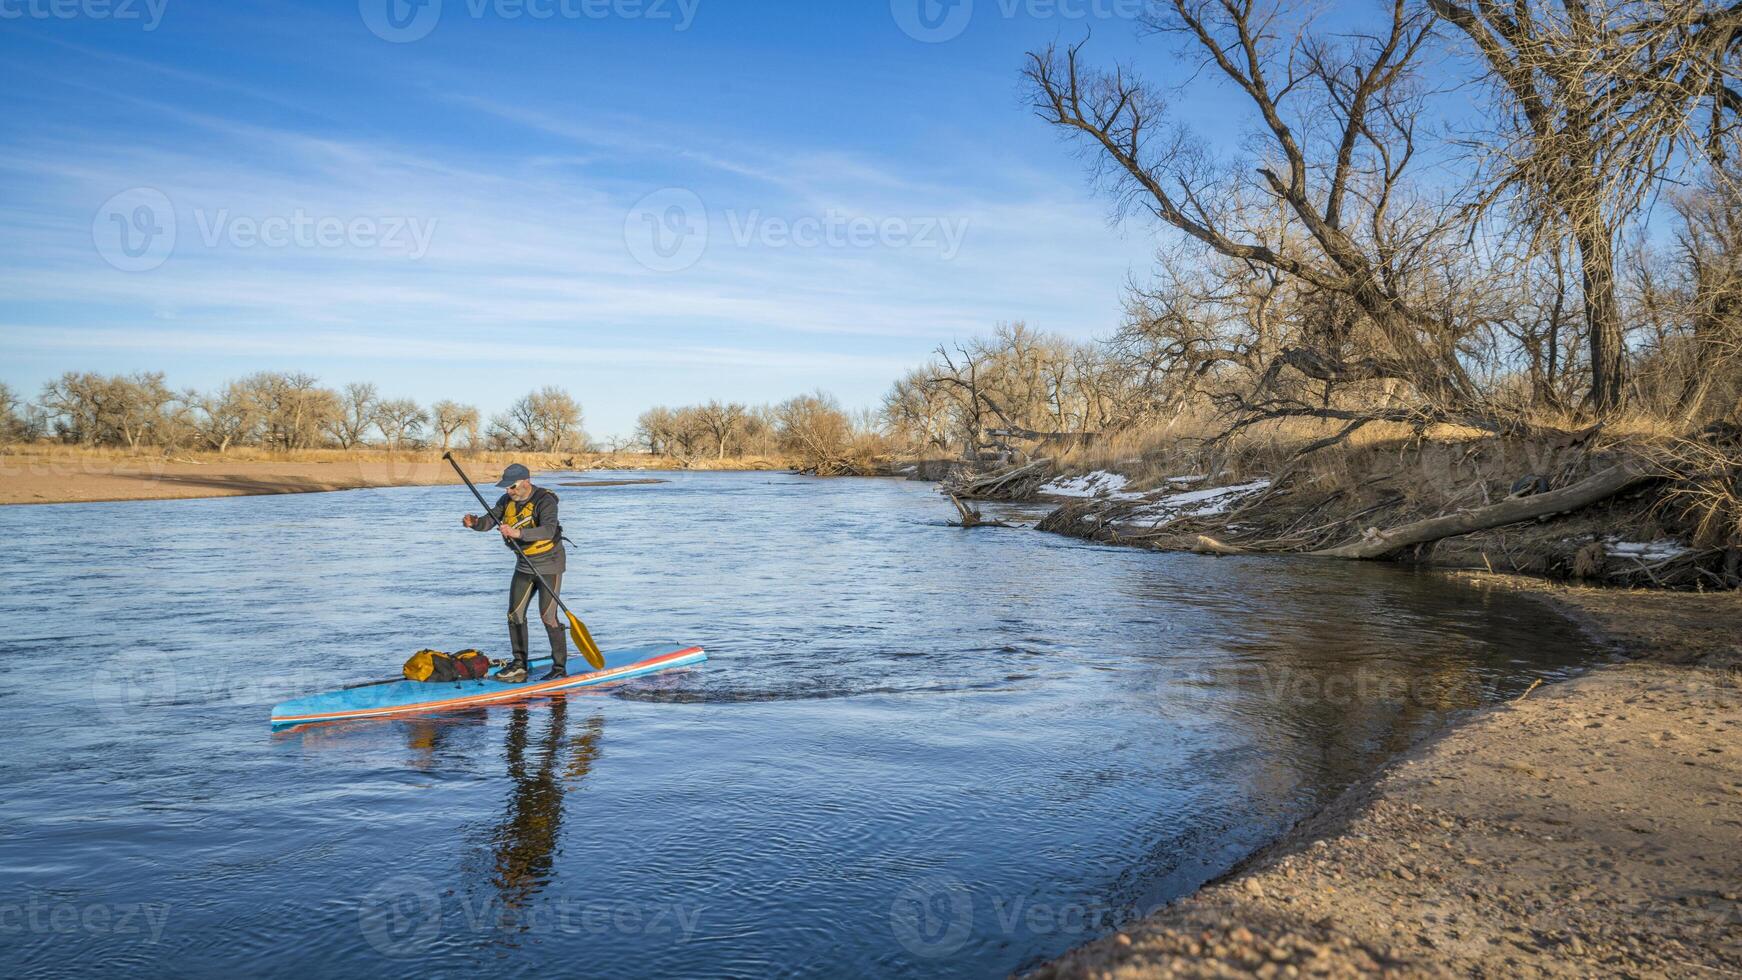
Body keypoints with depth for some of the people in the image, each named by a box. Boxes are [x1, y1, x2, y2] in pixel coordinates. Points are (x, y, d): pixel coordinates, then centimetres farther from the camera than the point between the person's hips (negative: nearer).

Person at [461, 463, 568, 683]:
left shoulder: (545, 500, -22)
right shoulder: (507, 500, 0)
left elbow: (548, 530, -38)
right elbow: (489, 520, -7)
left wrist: (518, 533, -50)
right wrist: (475, 522, -30)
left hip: (549, 564, -7)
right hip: (524, 565, 7)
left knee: (548, 617, -8)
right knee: (515, 613, 8)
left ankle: (560, 667, 3)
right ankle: (520, 664, 19)